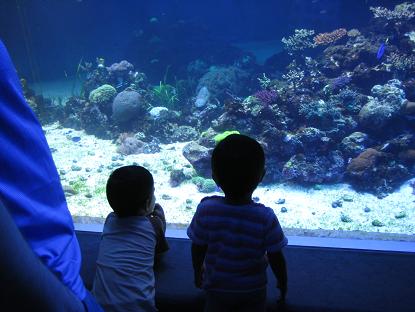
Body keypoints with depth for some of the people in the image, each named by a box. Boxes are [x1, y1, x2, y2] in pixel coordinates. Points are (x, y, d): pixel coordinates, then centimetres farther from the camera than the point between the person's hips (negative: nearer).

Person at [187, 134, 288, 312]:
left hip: (216, 288, 1)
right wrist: (282, 282, 4)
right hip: (253, 290, 0)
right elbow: (276, 258, -15)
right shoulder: (265, 218, -27)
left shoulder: (206, 210, -24)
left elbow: (198, 248, -11)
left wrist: (197, 271, 9)